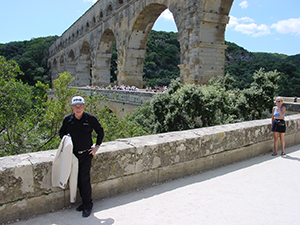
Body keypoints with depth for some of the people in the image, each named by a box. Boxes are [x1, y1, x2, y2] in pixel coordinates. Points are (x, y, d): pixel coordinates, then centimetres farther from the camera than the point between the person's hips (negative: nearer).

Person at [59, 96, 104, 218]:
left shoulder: (90, 119, -5)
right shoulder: (67, 120, 1)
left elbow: (100, 132, 9)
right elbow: (61, 132, 17)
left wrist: (97, 146, 3)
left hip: (86, 154, -3)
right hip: (73, 154, 3)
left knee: (85, 179, -5)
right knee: (78, 179, 9)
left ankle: (87, 205, 10)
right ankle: (85, 202, 26)